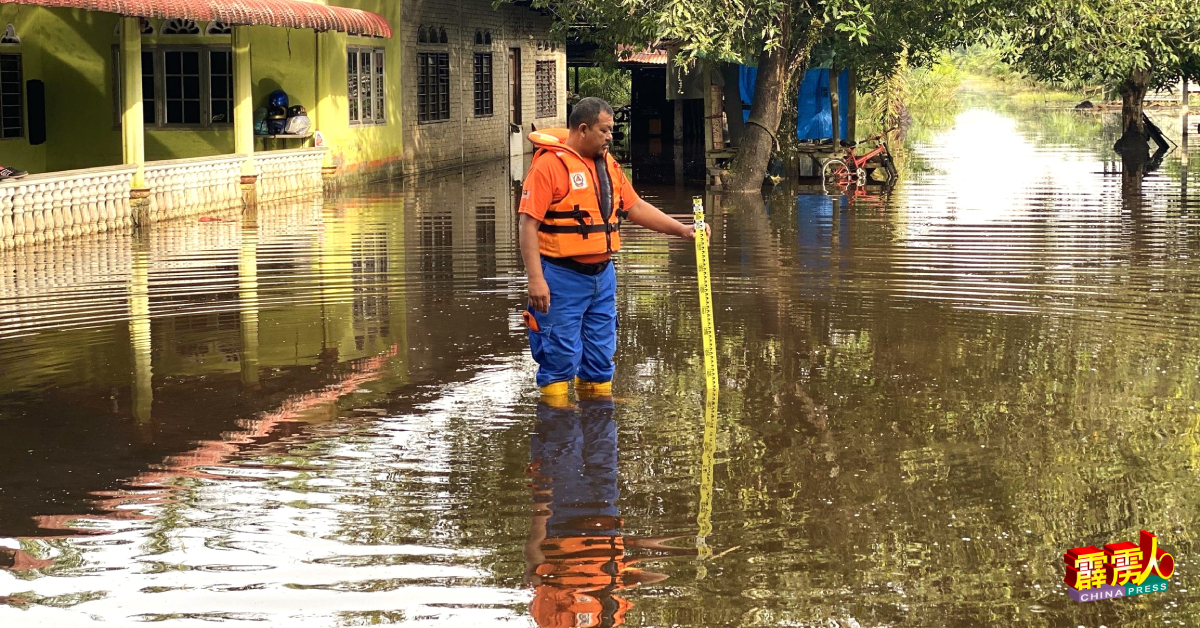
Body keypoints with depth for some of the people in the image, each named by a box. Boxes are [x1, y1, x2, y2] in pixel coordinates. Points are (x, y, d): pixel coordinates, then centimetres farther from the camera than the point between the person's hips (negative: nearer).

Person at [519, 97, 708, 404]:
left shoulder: (608, 164, 12)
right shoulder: (549, 164, -13)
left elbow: (636, 207, 19)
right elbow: (528, 224, -16)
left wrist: (682, 230, 11)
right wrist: (535, 279, -22)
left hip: (602, 276, 7)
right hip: (562, 278, -7)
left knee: (601, 354, 14)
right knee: (560, 356, -3)